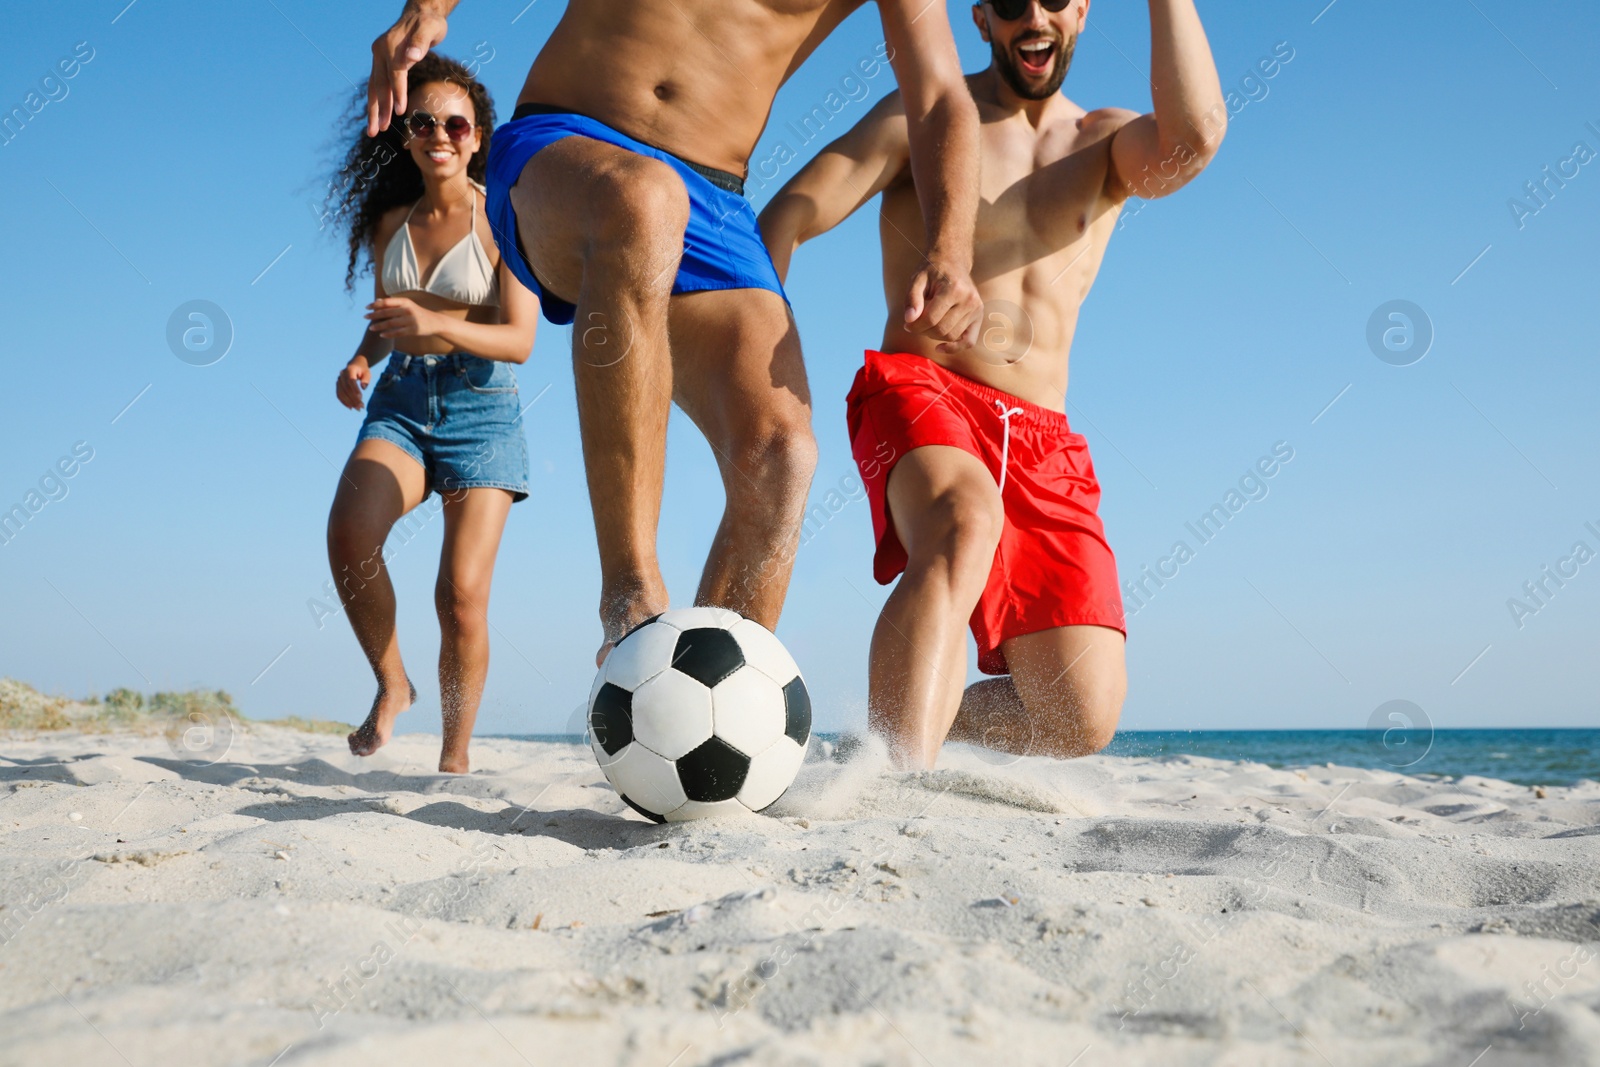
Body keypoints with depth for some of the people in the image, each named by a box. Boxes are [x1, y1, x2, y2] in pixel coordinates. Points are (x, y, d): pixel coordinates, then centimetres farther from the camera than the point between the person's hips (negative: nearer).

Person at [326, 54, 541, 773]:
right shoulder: (390, 221, 12)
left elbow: (520, 341, -11)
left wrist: (437, 324, -27)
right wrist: (362, 360, 1)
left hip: (480, 407, -3)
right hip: (402, 399, 4)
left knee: (462, 592, -14)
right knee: (349, 528, -27)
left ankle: (455, 756, 3)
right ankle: (391, 683, -5)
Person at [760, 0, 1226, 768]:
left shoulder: (1110, 143, 18)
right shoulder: (924, 116, 10)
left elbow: (1195, 137, -7)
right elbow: (785, 218, -1)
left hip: (1045, 444, 4)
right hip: (923, 395, -3)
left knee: (1082, 722, -7)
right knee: (966, 523, -40)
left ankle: (919, 722, 21)